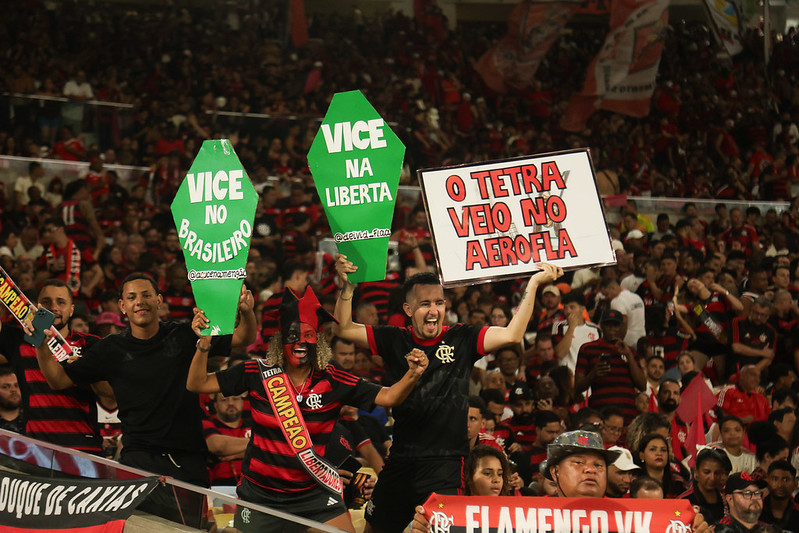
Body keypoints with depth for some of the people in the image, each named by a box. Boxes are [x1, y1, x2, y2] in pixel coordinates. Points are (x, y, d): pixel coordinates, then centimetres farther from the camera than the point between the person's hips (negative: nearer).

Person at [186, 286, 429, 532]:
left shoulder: (334, 382, -6)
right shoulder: (259, 373, -6)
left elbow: (387, 397, -8)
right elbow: (196, 384, -4)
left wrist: (412, 376, -28)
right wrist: (204, 344, -20)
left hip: (314, 491, 0)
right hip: (260, 491, 0)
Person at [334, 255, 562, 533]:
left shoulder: (462, 339, -1)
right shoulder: (394, 341, 5)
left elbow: (511, 335, -11)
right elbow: (344, 329, 5)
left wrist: (534, 283, -15)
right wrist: (347, 286, -7)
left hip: (446, 465, -3)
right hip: (400, 465, 3)